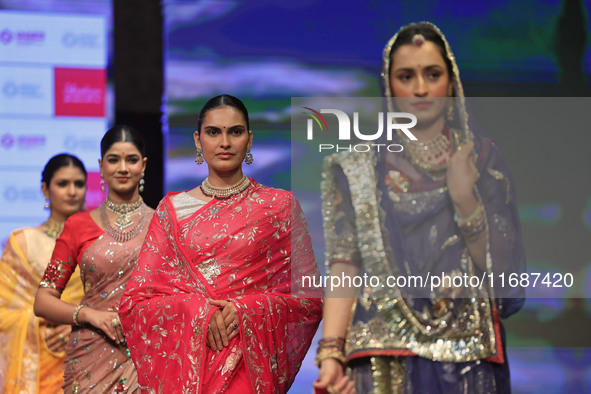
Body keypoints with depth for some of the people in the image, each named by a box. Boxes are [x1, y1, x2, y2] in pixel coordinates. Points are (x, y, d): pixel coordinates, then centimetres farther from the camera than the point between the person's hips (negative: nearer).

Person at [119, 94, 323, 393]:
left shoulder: (280, 204, 5)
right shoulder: (172, 208, 8)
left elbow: (310, 298, 3)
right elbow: (134, 302, 4)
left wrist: (246, 310, -12)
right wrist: (198, 311, -12)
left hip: (250, 362, -1)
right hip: (185, 365, 1)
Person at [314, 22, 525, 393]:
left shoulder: (481, 155, 6)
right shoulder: (358, 167, 4)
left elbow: (498, 265, 0)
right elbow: (345, 265, -5)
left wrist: (464, 196, -15)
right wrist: (331, 353, -17)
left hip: (469, 359, 1)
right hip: (386, 359, 0)